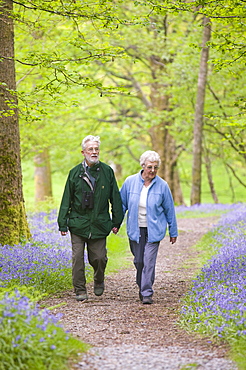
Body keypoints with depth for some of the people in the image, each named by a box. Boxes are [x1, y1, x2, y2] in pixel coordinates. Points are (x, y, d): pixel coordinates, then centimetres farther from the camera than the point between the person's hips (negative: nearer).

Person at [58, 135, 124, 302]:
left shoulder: (107, 171, 4)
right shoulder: (75, 173, 3)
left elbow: (115, 198, 9)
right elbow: (66, 200, 5)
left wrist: (117, 221, 6)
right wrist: (63, 224, 1)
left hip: (99, 224, 0)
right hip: (78, 224, 0)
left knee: (99, 258, 0)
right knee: (78, 258, -3)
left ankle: (99, 281, 29)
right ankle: (80, 290, 9)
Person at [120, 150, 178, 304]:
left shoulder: (162, 185, -5)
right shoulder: (130, 182, -3)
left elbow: (169, 210, 4)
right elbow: (122, 205, 8)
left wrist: (173, 232, 9)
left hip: (154, 230, -2)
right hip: (135, 229, 2)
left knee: (149, 261, -10)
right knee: (138, 261, 8)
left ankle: (147, 293, -6)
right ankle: (142, 287, 29)